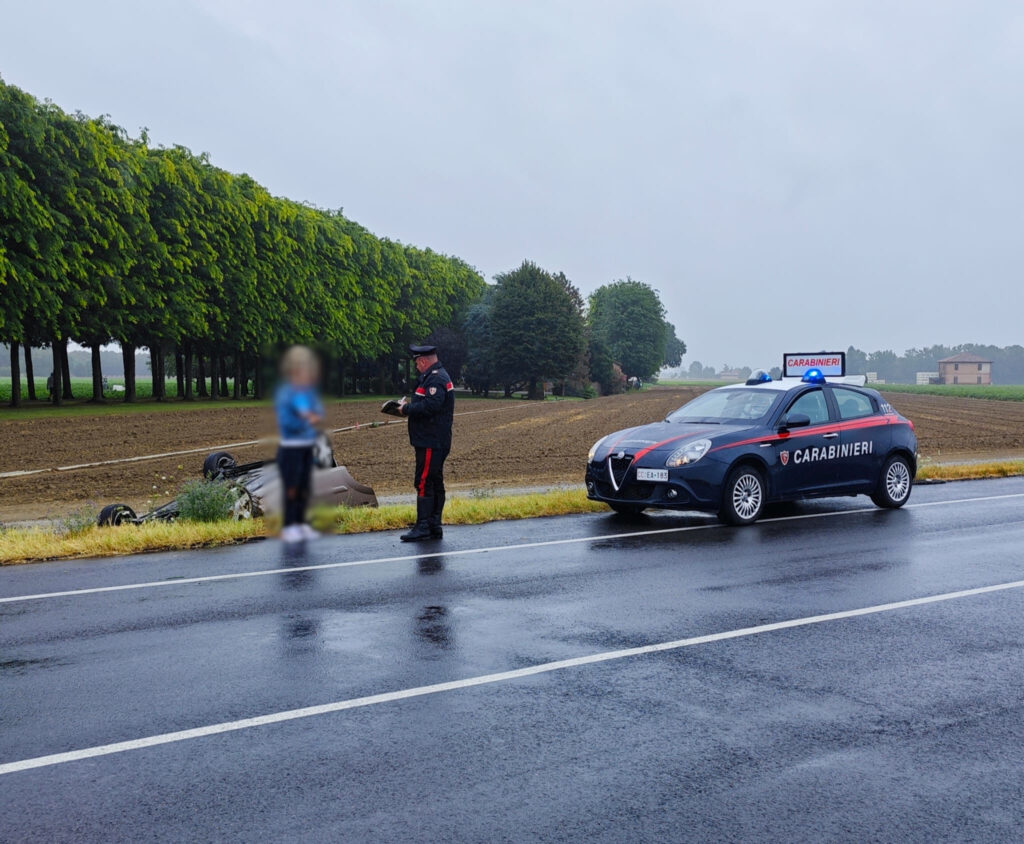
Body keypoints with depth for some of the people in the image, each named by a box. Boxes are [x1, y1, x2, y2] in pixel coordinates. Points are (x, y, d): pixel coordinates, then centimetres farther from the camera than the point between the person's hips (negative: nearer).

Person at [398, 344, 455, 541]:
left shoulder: (435, 379, -15)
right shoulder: (436, 376, 19)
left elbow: (430, 406, -26)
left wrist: (406, 409, -14)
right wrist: (408, 406, 9)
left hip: (431, 442, -11)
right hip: (435, 441, 11)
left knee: (424, 483, -10)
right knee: (435, 483, 12)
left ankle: (423, 527, -9)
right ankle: (434, 526, 17)